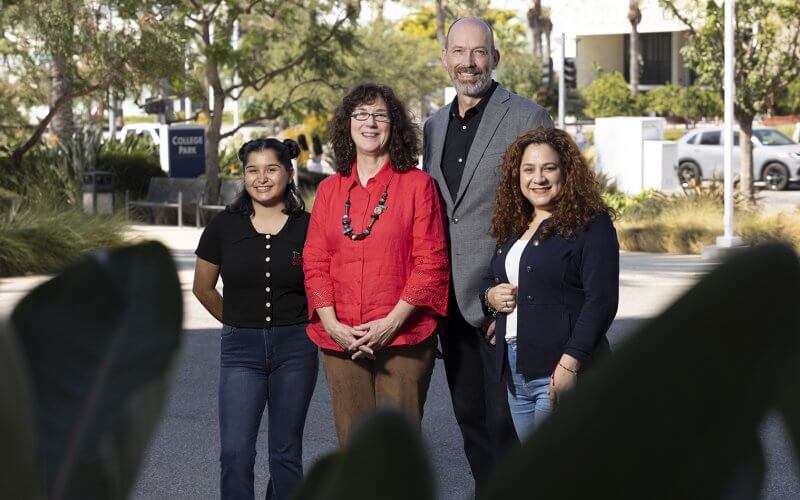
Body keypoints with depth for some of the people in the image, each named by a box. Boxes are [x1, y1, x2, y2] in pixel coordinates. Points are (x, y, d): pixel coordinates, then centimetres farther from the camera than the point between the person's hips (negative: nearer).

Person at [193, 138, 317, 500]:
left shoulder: (306, 227, -2)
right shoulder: (224, 226, 0)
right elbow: (203, 288, 13)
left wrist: (297, 327, 11)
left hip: (295, 348, 0)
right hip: (240, 349, 0)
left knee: (286, 454, 8)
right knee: (235, 453, -9)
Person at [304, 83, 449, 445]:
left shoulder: (418, 184, 2)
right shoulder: (329, 190, 13)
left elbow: (431, 264, -3)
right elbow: (314, 263, 10)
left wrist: (392, 322, -12)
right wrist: (331, 323, -5)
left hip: (402, 337, -3)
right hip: (341, 340, 3)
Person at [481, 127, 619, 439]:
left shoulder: (590, 226, -7)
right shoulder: (513, 228, 17)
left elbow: (601, 301, -15)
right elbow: (489, 281, 30)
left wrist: (571, 363, -22)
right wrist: (490, 296, 5)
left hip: (561, 370, -8)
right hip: (516, 372, 8)